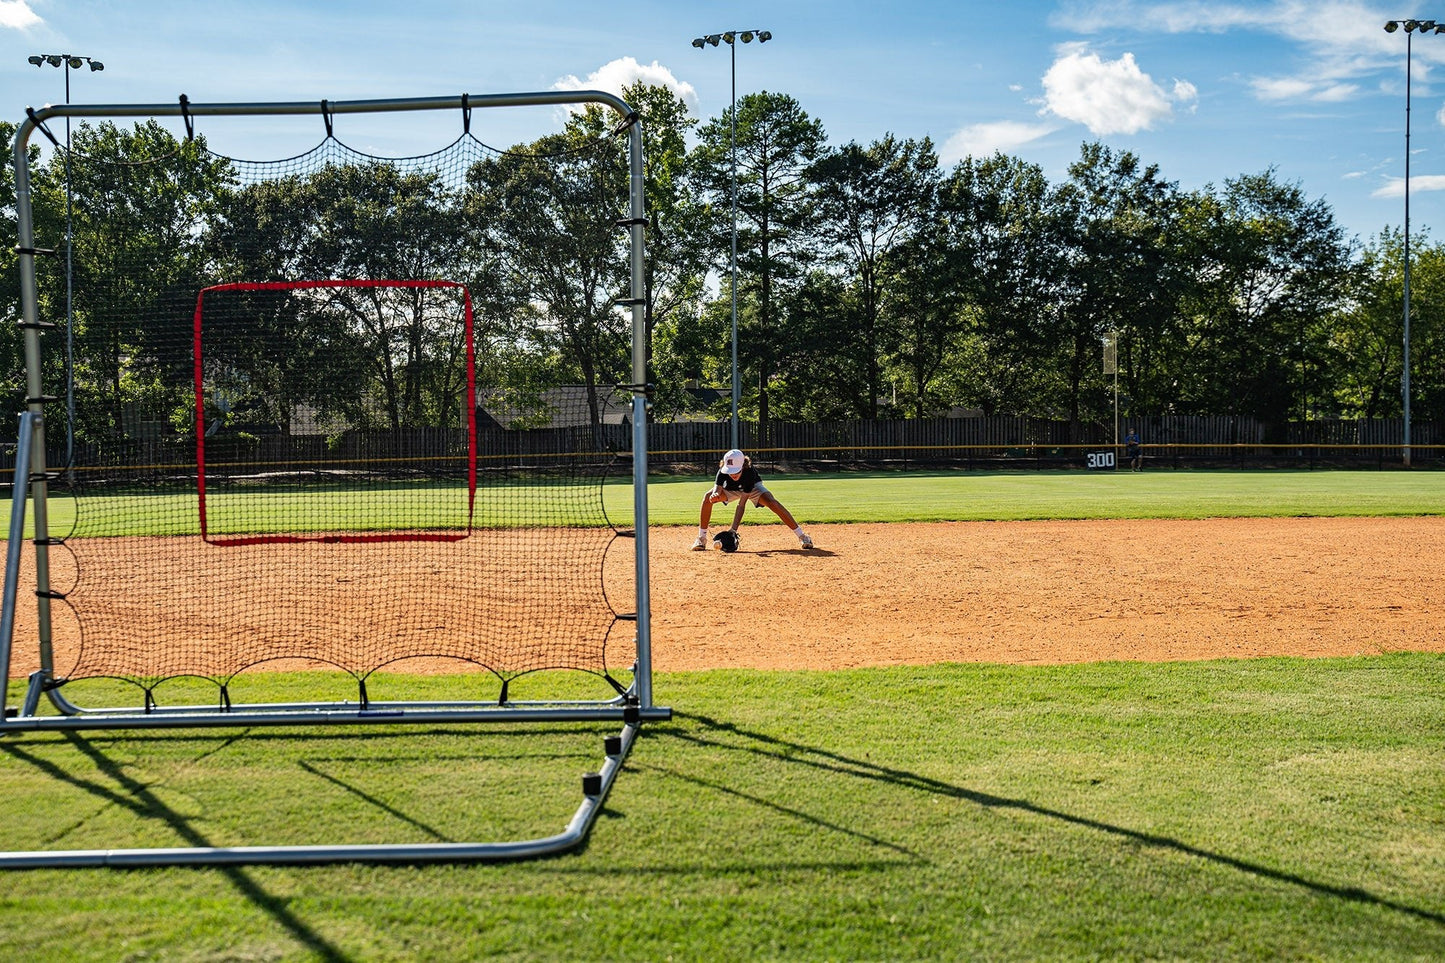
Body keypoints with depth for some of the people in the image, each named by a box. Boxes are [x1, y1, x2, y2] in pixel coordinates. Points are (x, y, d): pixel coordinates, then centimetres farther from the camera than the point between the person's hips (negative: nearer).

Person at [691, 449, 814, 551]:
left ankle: (801, 535, -23)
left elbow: (741, 504, -42)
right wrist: (715, 494, -70)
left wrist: (734, 529, -47)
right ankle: (701, 539, -14)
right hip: (731, 489, 2)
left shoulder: (749, 472, -40)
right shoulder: (723, 471, -33)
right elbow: (717, 487, -43)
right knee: (708, 498, -26)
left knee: (772, 502, -30)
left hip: (753, 488, -2)